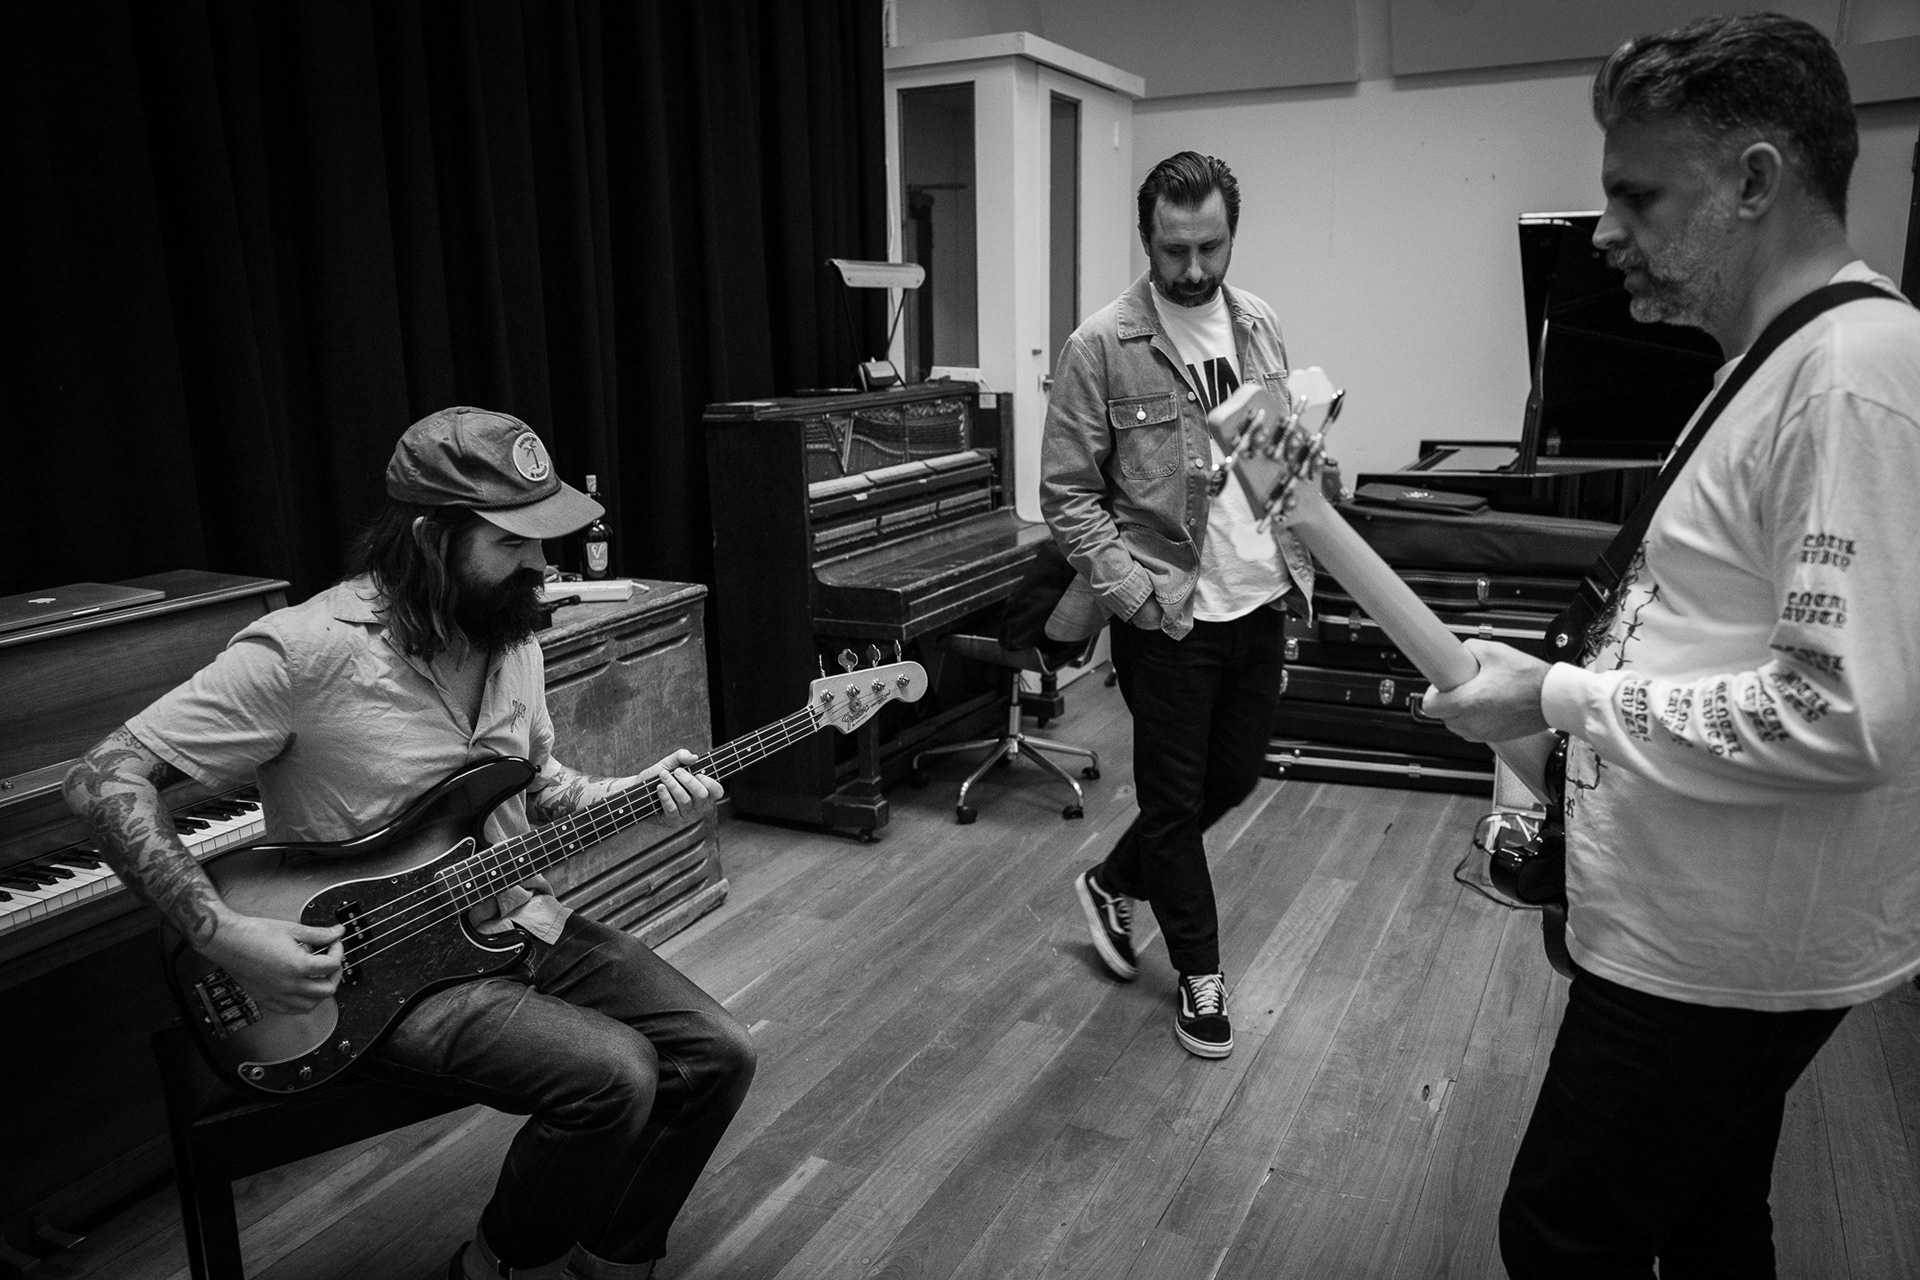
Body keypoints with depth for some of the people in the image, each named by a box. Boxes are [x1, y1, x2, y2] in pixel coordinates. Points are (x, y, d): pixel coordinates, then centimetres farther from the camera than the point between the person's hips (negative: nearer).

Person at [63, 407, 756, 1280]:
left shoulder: (510, 630, 2)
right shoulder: (309, 650, -21)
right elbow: (105, 782, -19)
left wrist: (636, 795, -5)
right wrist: (225, 935, -26)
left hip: (520, 924, 7)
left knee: (716, 1054, -4)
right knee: (613, 1076, -26)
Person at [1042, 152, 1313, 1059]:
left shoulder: (1258, 327, 6)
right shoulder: (1103, 346, -12)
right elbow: (1068, 493, -11)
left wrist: (1299, 568, 7)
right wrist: (1135, 597, -18)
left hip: (1260, 602, 6)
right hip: (1168, 614, -6)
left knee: (1234, 778, 18)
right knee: (1176, 798, 8)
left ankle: (1113, 883, 42)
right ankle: (1199, 971, 29)